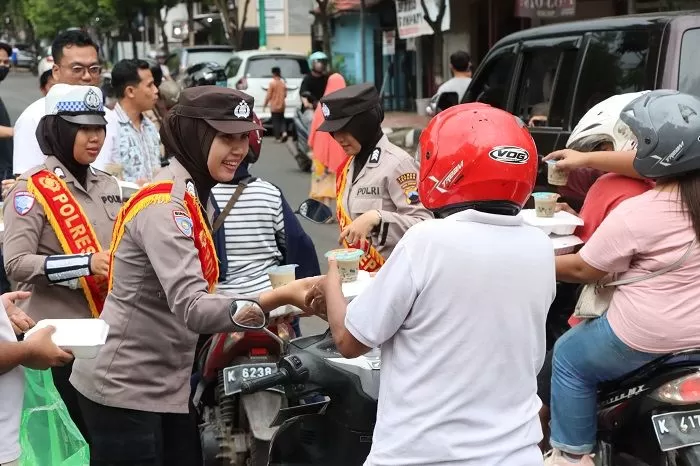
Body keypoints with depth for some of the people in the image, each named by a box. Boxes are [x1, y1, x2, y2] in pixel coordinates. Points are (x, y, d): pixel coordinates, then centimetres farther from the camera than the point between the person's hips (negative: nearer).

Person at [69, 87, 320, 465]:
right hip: (125, 388, -9)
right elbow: (191, 308, -32)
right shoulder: (164, 204, -21)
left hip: (167, 386, 9)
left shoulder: (191, 196, 9)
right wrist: (279, 297, -41)